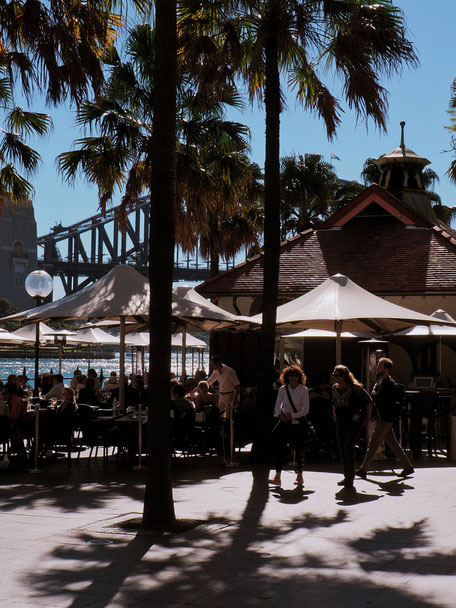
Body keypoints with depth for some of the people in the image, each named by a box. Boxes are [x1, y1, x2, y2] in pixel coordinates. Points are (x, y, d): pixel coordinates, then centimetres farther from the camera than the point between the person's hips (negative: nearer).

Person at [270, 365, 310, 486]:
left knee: (298, 449, 2)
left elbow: (305, 410, -8)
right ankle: (278, 476, 1)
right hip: (284, 422, 3)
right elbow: (277, 407, 8)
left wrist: (292, 415, -19)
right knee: (280, 448, -3)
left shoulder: (303, 390, -5)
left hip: (297, 423, -3)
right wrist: (279, 414, -14)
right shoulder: (283, 389, 4)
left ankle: (299, 476, 17)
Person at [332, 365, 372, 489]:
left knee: (348, 447, -17)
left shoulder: (354, 387, -13)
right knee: (342, 449, 7)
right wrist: (334, 414, 17)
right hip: (340, 423, 7)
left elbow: (368, 401, -5)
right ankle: (347, 477, 18)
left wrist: (367, 417, -5)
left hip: (355, 422, -7)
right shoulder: (335, 388, 5)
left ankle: (350, 476, -8)